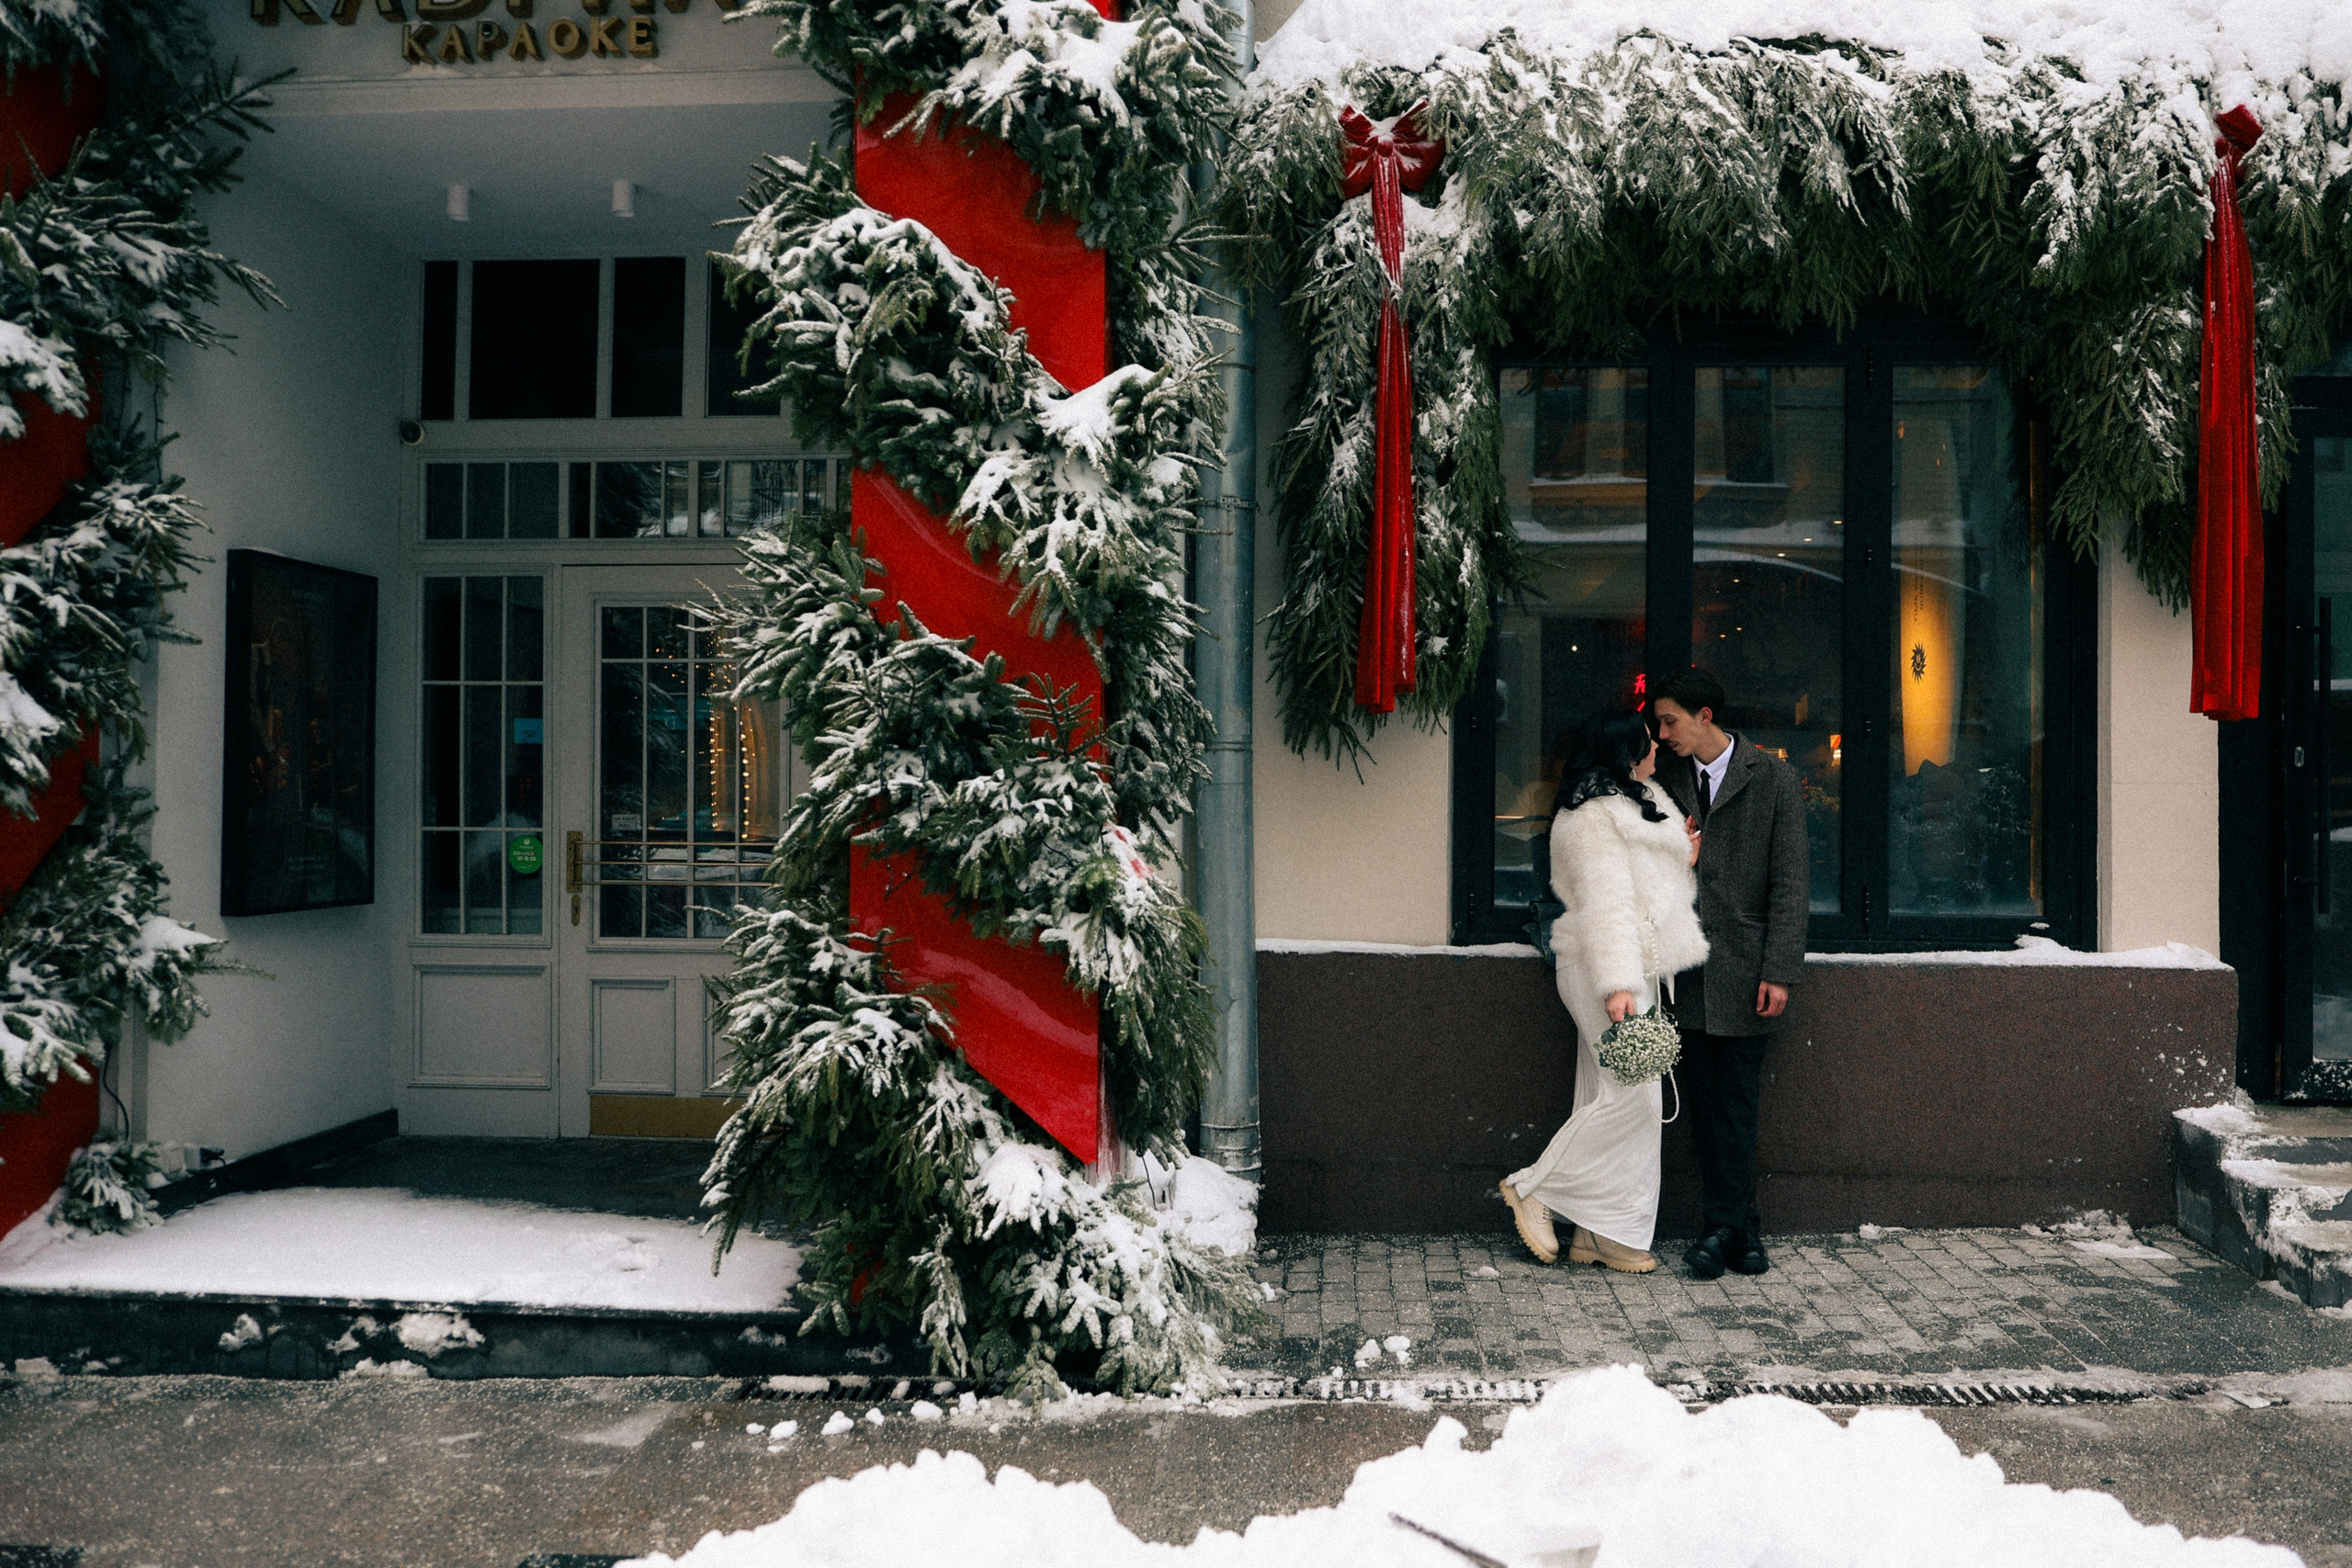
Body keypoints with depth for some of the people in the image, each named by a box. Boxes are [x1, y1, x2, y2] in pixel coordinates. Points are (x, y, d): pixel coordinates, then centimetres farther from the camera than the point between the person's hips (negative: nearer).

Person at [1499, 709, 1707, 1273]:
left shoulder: (1632, 805, 20)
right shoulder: (1596, 815, -12)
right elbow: (1604, 900, -20)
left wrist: (1682, 860, 12)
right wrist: (1617, 984, -26)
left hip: (1634, 968, 10)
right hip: (1612, 970, -10)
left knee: (1610, 1100, 8)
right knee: (1630, 1094, -12)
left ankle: (1598, 1236, 10)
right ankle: (1534, 1190, -1)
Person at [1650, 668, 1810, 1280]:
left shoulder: (1774, 778, -3)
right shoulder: (1669, 777, 9)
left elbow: (1791, 881, -5)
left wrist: (1779, 971, -10)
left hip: (1744, 971, -3)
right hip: (1688, 970, 3)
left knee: (1737, 1104, 2)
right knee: (1708, 1105, 4)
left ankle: (1723, 1227, 13)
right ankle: (1738, 1229, 13)